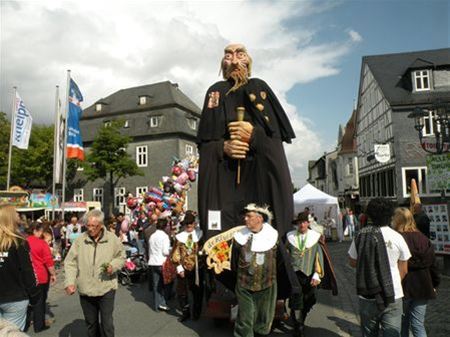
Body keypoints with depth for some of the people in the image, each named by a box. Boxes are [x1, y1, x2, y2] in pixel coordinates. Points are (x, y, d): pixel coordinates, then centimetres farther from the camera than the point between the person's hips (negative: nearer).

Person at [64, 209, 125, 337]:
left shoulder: (112, 239, -6)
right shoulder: (80, 240, -4)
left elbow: (121, 257, 5)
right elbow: (70, 262, -2)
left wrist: (113, 265, -15)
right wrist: (70, 282, -14)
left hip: (106, 289, -2)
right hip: (85, 290, 2)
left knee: (107, 324, 4)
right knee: (90, 323, 20)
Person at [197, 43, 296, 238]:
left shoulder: (259, 87, 11)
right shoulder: (215, 92, 13)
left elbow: (280, 133, 6)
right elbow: (203, 142, 8)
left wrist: (254, 135, -12)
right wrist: (223, 147, -12)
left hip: (261, 172, 0)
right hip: (222, 177, 1)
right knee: (223, 233, -8)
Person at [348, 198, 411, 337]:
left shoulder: (360, 236, -6)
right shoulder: (397, 237, -8)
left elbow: (353, 262, 6)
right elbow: (403, 270, 1)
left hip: (366, 296, 2)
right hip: (392, 296, -2)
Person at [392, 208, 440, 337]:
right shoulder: (424, 239, 0)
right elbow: (433, 264, 7)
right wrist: (434, 284, 19)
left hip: (403, 288, -4)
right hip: (423, 287, 4)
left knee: (402, 323, 16)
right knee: (418, 325, 12)